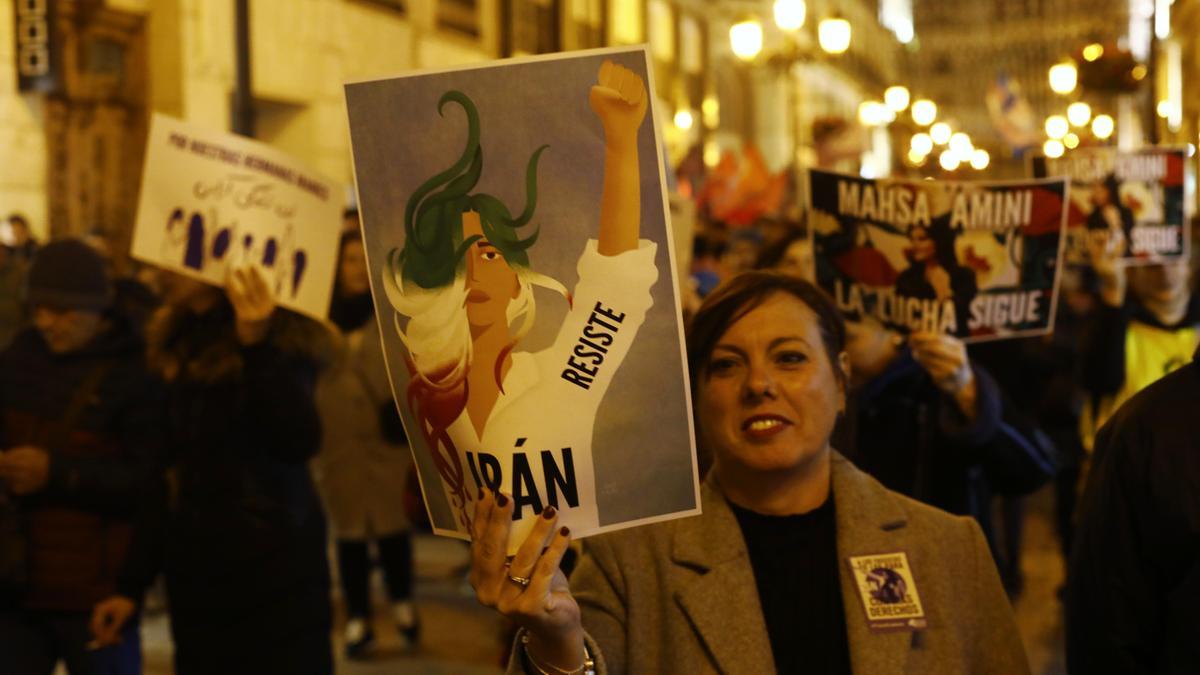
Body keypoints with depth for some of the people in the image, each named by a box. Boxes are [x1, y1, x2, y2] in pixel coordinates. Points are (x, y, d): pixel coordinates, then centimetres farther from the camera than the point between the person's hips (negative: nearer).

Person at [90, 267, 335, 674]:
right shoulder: (180, 346, 12)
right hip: (194, 575, 6)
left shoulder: (282, 338, -7)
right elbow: (173, 476, 16)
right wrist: (132, 585, 15)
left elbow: (299, 442, -22)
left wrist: (258, 347, -34)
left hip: (272, 572, -6)